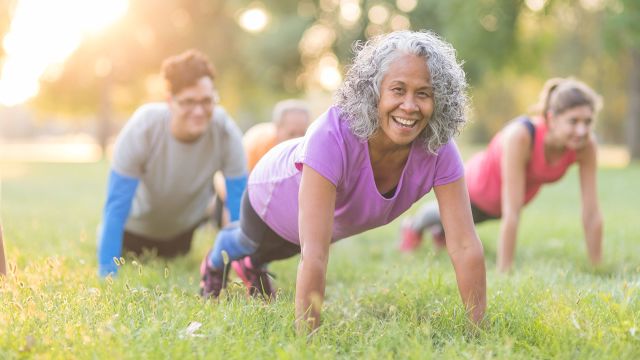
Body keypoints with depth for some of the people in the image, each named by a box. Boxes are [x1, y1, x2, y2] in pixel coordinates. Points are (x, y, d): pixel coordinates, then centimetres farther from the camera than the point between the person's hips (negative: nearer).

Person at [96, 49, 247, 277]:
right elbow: (117, 205, -32)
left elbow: (239, 207, -26)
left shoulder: (226, 132, -33)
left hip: (191, 224, 2)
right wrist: (107, 275, -35)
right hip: (139, 223, -1)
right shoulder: (142, 129, -37)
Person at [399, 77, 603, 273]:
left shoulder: (586, 144, -34)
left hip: (523, 193, 4)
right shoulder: (520, 136, -47)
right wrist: (504, 274, -42)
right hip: (479, 186, -4)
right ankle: (415, 226, 66)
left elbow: (592, 214, -27)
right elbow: (511, 214, -45)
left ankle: (441, 230, 70)